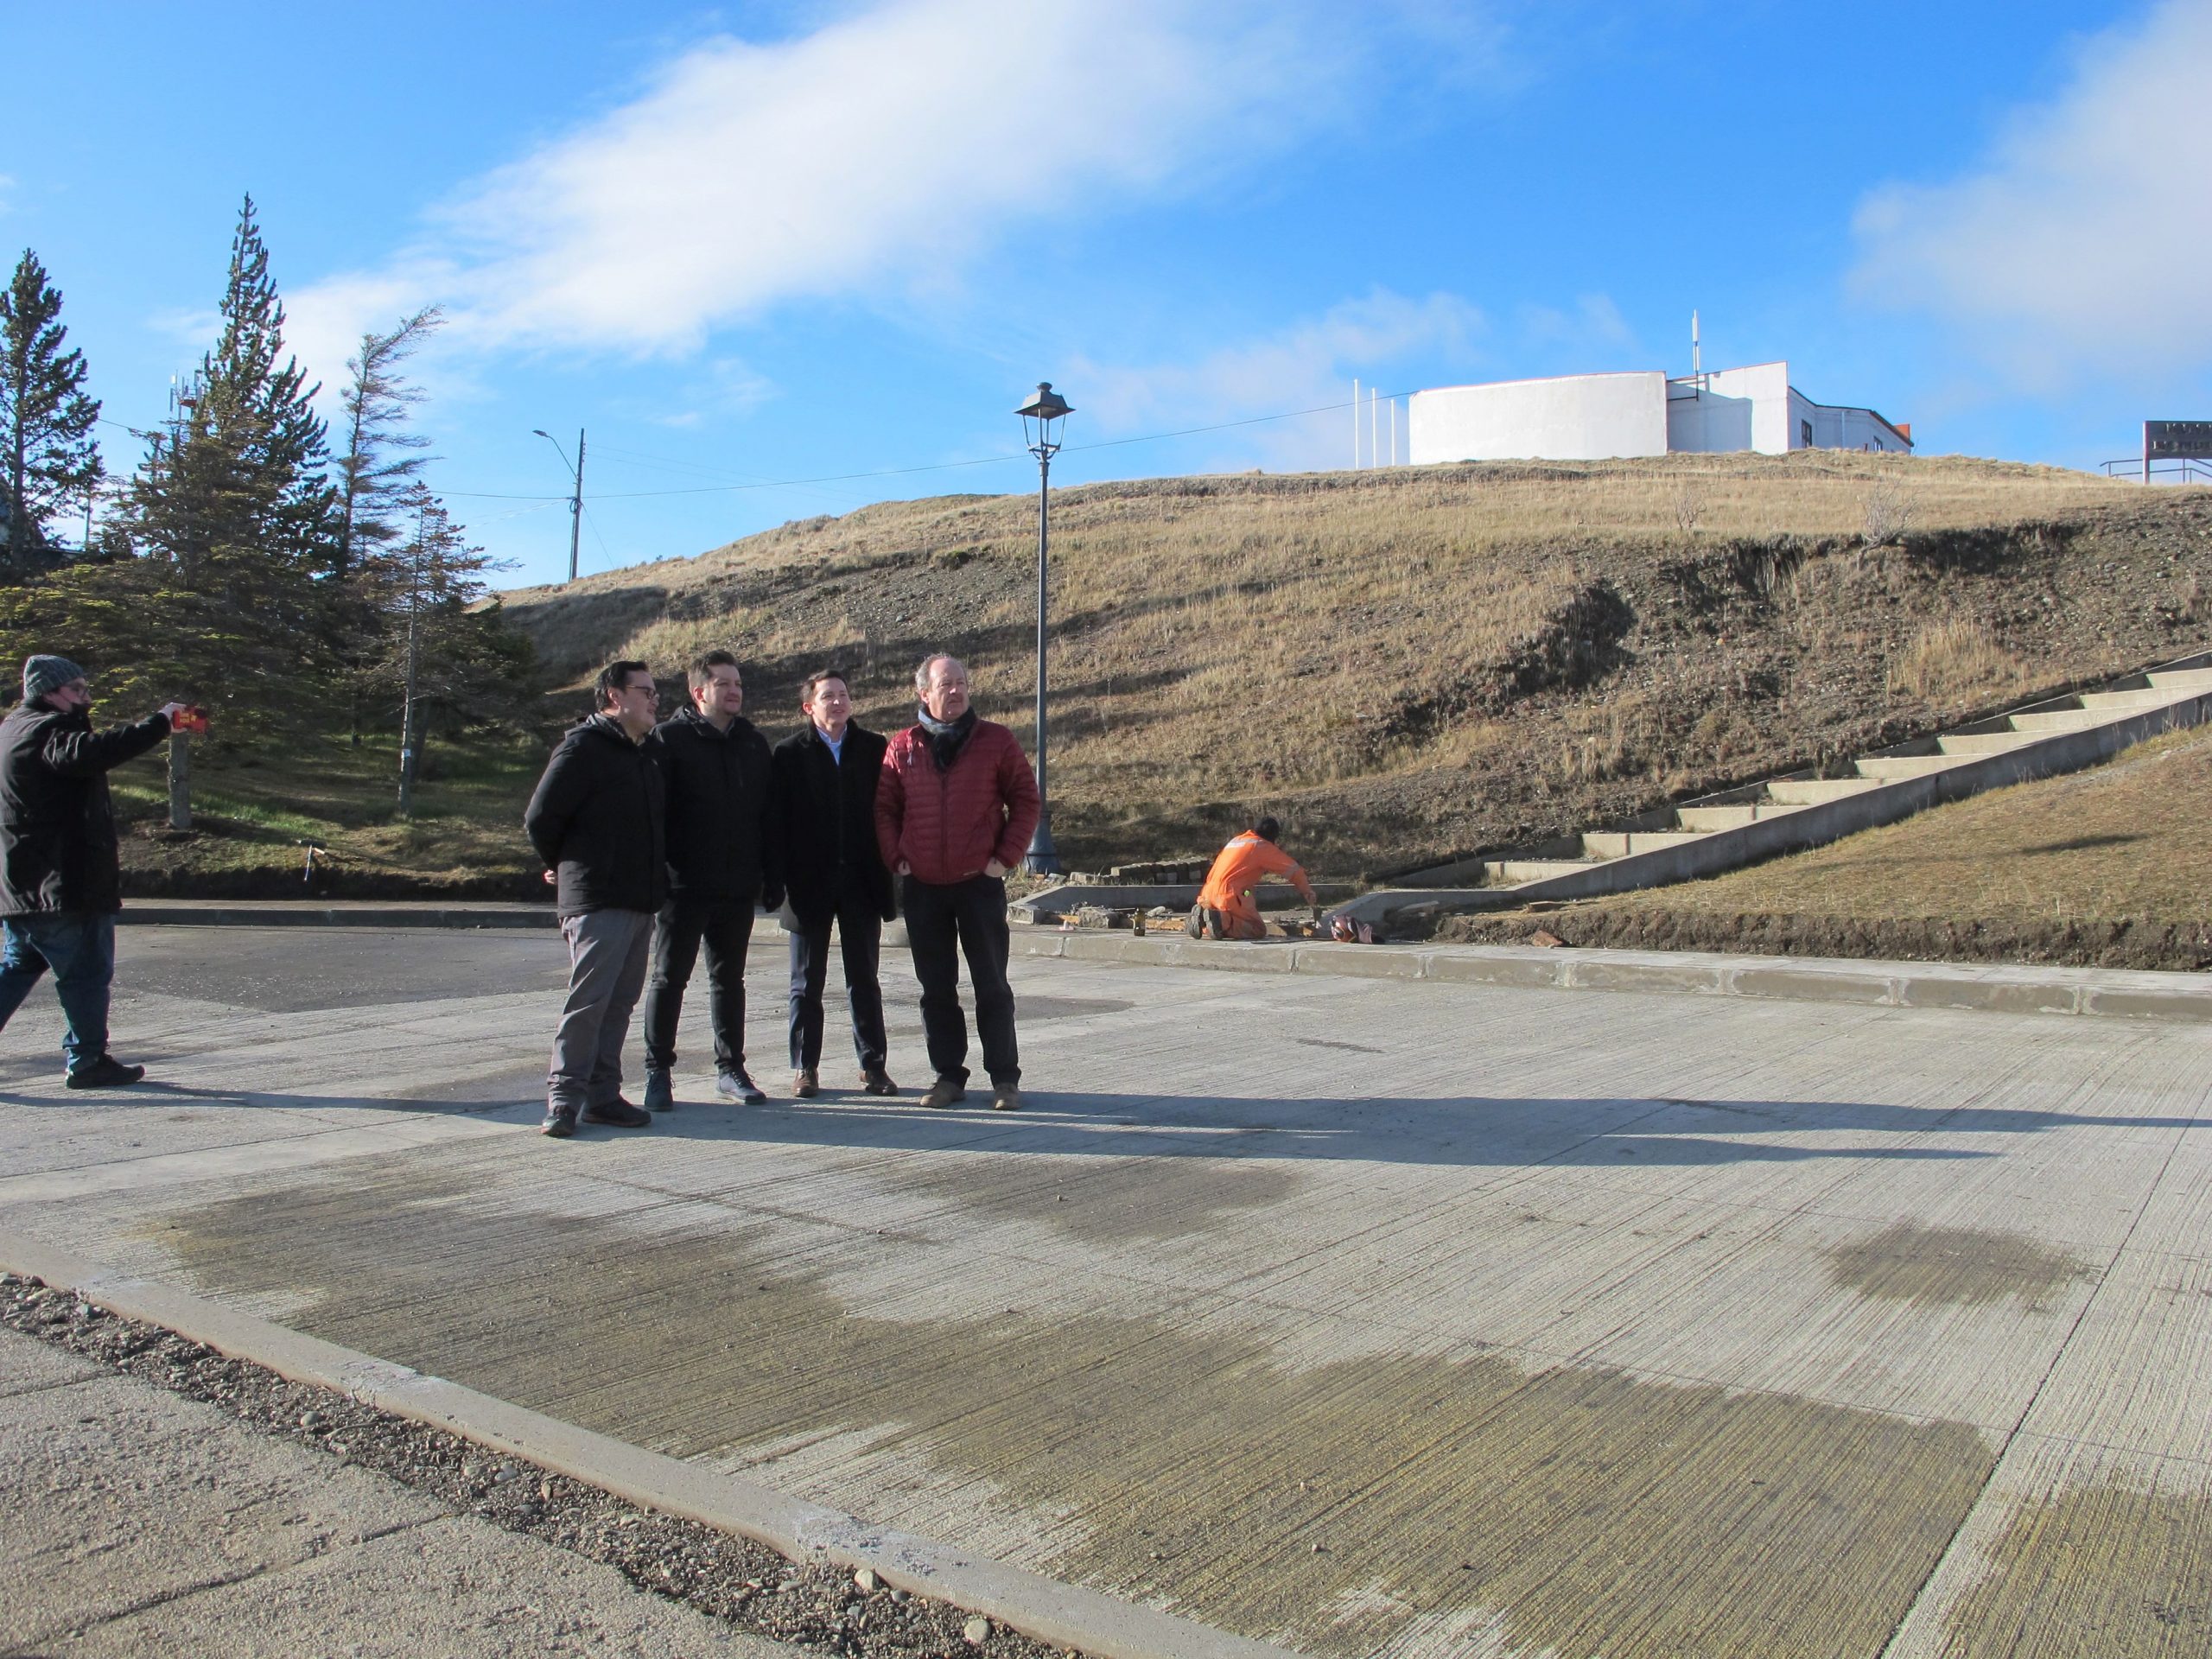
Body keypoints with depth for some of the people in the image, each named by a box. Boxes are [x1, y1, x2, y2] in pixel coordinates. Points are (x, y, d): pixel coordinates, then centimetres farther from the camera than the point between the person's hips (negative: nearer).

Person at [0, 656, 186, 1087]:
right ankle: (87, 1060, 6)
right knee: (86, 971, 0)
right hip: (63, 885, -10)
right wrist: (158, 721, -31)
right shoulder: (46, 731, -16)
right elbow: (94, 752, -35)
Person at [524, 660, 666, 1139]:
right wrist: (566, 865, 5)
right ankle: (563, 1096, -1)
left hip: (640, 901, 8)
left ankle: (603, 1094, 15)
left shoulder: (643, 755, 18)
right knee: (589, 999, -9)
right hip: (597, 901, -8)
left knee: (620, 1001, 9)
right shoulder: (584, 747, -8)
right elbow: (540, 818, -10)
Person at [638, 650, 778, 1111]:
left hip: (739, 887, 4)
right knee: (669, 978, 3)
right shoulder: (669, 739, -4)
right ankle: (658, 1072, 12)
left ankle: (730, 1068, 21)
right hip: (684, 884, -4)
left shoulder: (754, 744, 11)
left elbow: (769, 814, 12)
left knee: (729, 978, 12)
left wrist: (772, 878, 7)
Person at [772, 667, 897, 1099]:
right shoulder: (790, 753, -1)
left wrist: (885, 868, -5)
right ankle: (805, 1068, 17)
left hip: (861, 881, 1)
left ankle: (873, 1065, 16)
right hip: (810, 882, -1)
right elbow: (779, 820, -3)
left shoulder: (875, 748, 4)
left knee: (864, 979, 8)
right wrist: (786, 880, -9)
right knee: (807, 982, 8)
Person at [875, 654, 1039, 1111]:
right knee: (936, 988, 8)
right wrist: (896, 859, 0)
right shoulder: (903, 747, 6)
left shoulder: (996, 740, 1)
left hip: (980, 883, -2)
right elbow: (884, 808, 11)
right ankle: (948, 1077, 17)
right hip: (922, 887, 2)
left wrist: (1006, 856, -5)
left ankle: (1005, 1079, 10)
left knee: (992, 987, 2)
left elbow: (1026, 800, 2)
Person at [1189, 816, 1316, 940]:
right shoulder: (1262, 846, 1)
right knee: (1259, 931, -3)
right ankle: (1223, 921, -22)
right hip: (1229, 895, -8)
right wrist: (1307, 891, 15)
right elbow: (1292, 868, 4)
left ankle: (1202, 916, 0)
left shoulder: (1236, 840, 23)